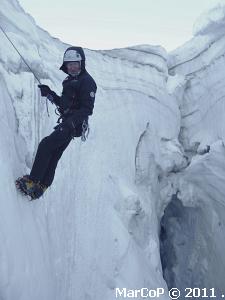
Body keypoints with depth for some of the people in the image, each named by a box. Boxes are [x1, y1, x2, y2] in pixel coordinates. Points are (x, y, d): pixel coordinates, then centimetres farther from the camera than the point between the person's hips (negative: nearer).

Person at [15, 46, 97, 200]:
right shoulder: (70, 80, 18)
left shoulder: (87, 82, -11)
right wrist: (49, 94, 9)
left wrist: (72, 122, -30)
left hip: (74, 125, -10)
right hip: (66, 123, 10)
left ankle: (33, 181, -17)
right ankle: (42, 186, 16)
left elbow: (87, 109, -18)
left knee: (46, 144, -18)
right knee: (53, 156, 10)